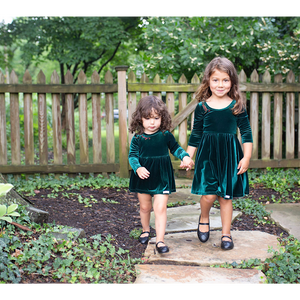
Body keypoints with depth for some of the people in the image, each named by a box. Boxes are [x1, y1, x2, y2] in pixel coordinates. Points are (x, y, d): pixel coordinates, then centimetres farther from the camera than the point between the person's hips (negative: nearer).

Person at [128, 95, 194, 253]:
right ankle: (145, 230, 44)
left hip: (162, 177, -1)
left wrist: (185, 156, -6)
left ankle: (160, 240, -2)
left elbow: (175, 148, 11)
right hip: (143, 177, 1)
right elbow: (132, 156, -8)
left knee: (160, 208, -8)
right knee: (144, 207, 18)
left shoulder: (166, 135, -4)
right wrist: (138, 168, -26)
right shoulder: (137, 138, -8)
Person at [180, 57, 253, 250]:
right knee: (209, 195, -9)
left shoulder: (237, 106, 0)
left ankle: (226, 234, 22)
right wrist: (187, 157, 5)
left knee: (226, 196, 7)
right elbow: (196, 135, 9)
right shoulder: (202, 107, 2)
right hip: (207, 155, 0)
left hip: (230, 155, 0)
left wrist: (247, 157, -2)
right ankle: (204, 218, 24)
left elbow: (246, 133, 4)